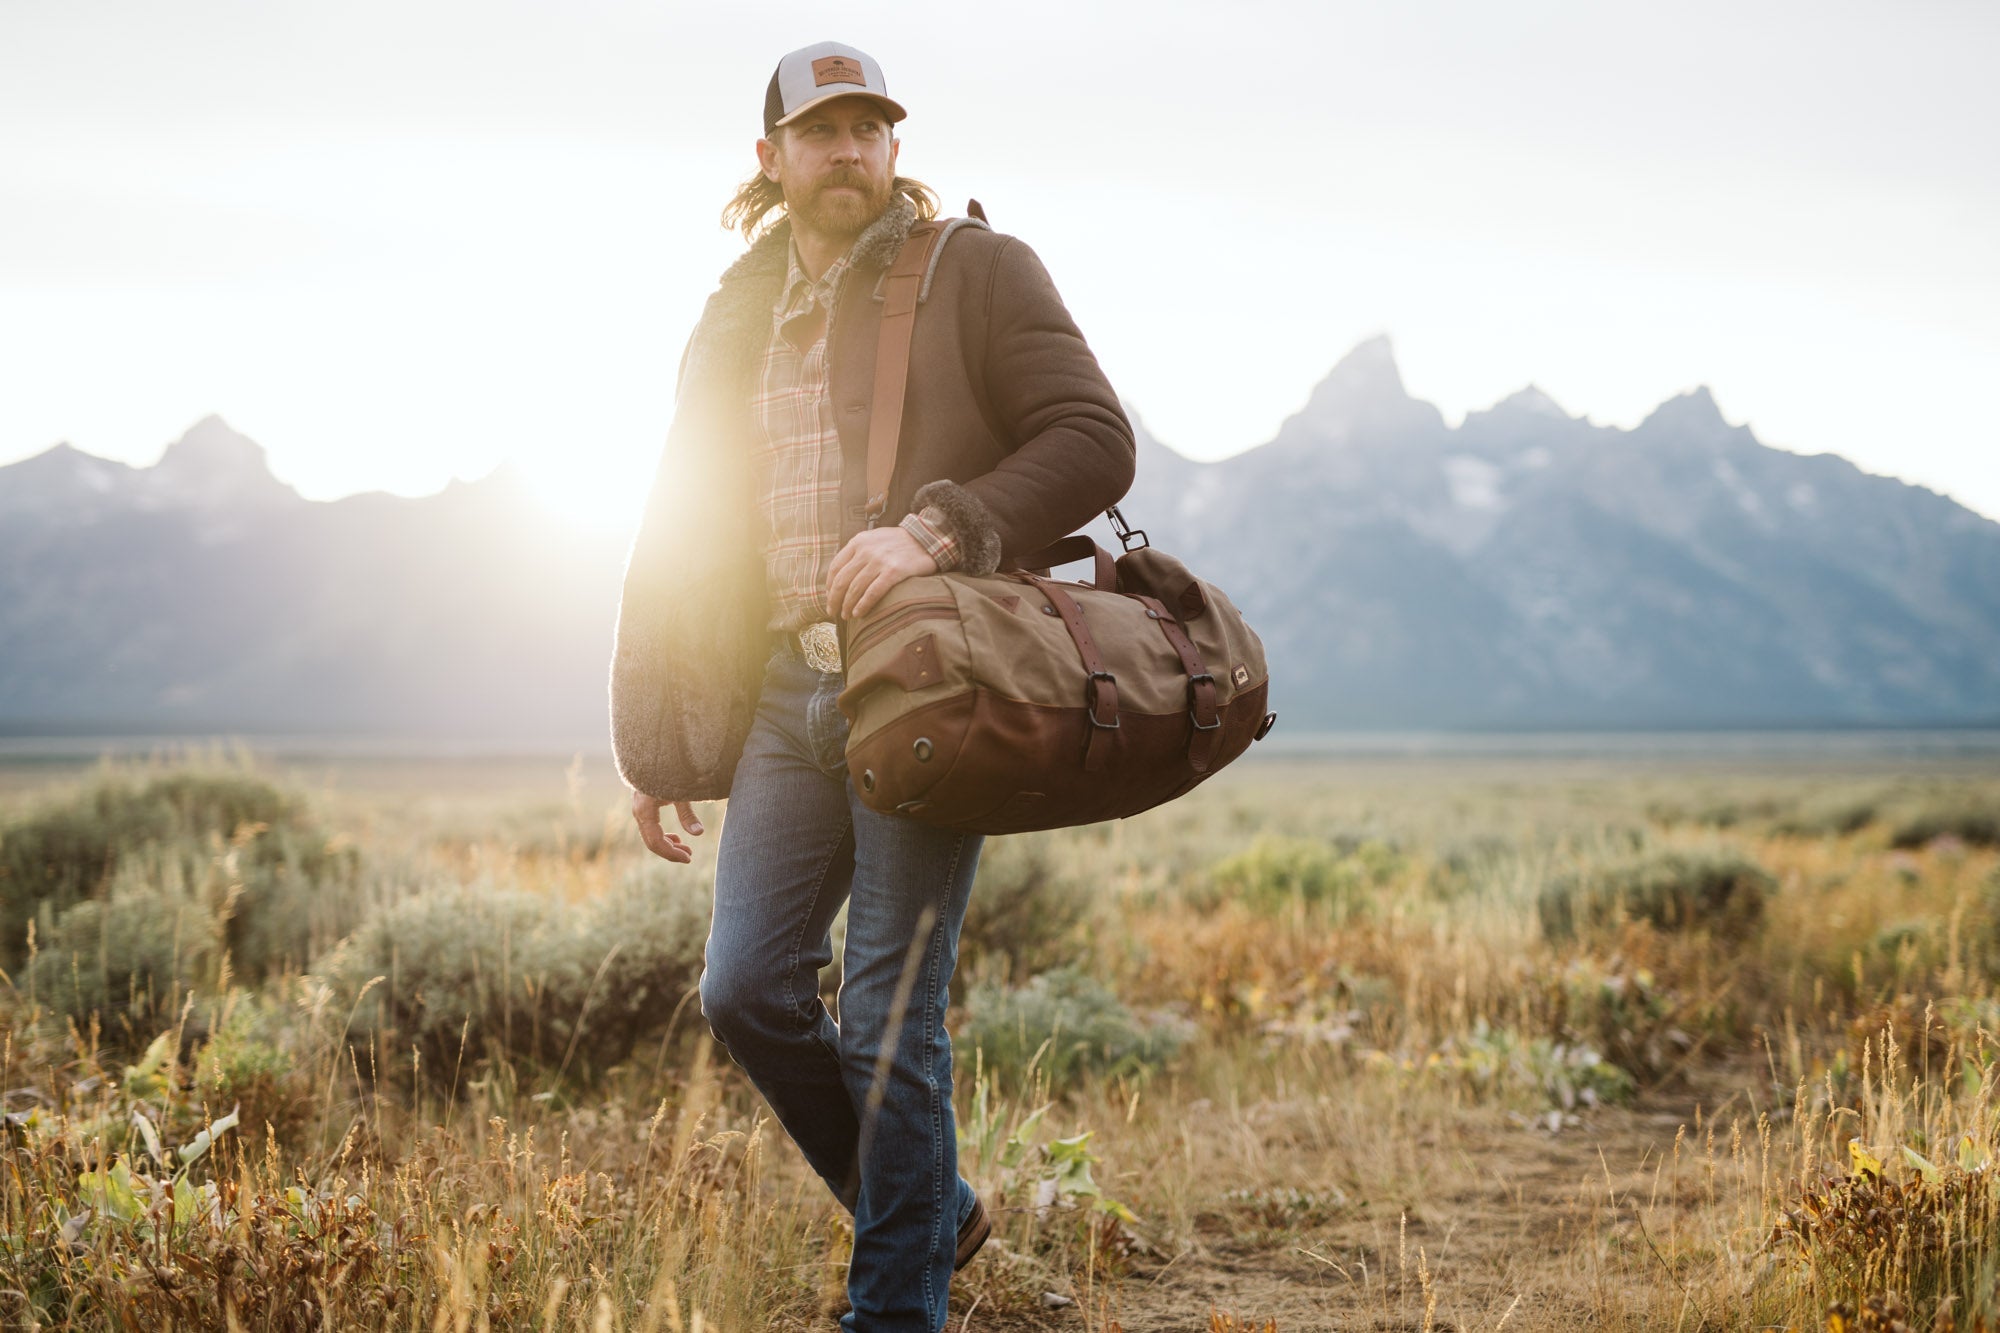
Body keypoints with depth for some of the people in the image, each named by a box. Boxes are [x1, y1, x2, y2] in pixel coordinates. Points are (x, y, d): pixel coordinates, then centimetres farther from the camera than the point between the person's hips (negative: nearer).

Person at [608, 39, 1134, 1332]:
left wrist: (934, 532, -21)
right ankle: (935, 1211, 24)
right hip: (787, 696, 6)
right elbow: (677, 539, 17)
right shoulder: (738, 318, 16)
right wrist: (660, 746, 13)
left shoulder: (977, 271, 1)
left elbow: (1096, 443, -8)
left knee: (889, 1018, -5)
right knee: (748, 988, 2)